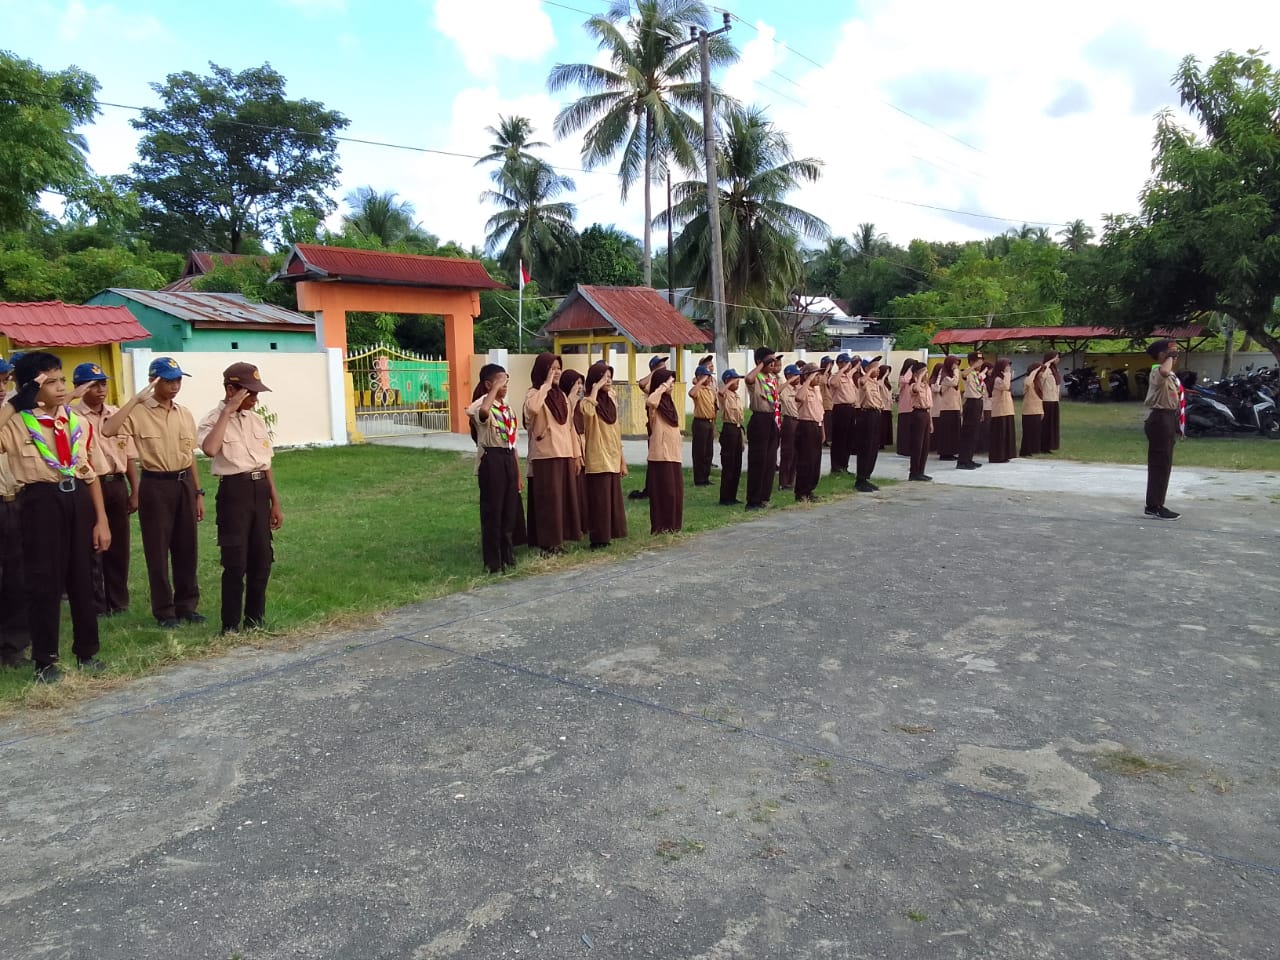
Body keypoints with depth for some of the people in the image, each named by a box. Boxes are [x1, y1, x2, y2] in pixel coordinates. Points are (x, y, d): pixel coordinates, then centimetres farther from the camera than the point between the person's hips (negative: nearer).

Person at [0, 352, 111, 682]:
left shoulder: (78, 423, 8)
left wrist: (101, 519, 8)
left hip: (78, 498, 4)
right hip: (40, 501, -4)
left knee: (83, 578, 11)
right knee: (44, 581, 3)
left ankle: (86, 651, 25)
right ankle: (45, 660, 16)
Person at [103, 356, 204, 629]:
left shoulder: (185, 414, 9)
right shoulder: (139, 413, -7)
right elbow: (107, 431, -25)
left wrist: (199, 493, 11)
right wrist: (136, 399, -21)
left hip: (184, 484, 5)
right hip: (155, 485, -5)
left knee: (186, 548, 10)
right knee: (157, 550, 3)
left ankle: (186, 605, 22)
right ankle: (164, 611, 13)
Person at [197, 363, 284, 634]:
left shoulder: (257, 420, 11)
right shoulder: (214, 420, -8)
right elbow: (210, 449, -31)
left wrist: (275, 502, 14)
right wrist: (227, 411, -23)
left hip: (260, 490, 6)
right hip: (234, 491, -6)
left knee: (261, 560, 10)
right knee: (236, 563, -3)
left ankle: (255, 620, 23)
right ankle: (231, 627, 9)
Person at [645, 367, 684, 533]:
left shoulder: (669, 402, 18)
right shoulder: (654, 403, -7)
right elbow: (650, 401, -34)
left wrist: (680, 449, 17)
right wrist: (664, 386, -22)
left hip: (674, 454, 8)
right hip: (661, 454, -8)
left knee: (676, 491, 10)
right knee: (663, 491, -5)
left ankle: (673, 525, 18)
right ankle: (660, 527, 3)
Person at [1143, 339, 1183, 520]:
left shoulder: (1170, 374, 19)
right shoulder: (1157, 371, -14)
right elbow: (1164, 372, -42)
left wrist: (1178, 424, 23)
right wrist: (1169, 357, -22)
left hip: (1169, 418, 10)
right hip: (1160, 419, -10)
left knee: (1164, 465, 13)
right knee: (1159, 464, -10)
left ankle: (1156, 505, 19)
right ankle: (1154, 507, -8)